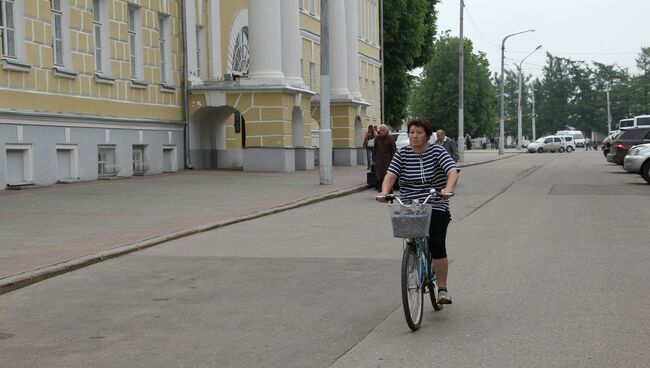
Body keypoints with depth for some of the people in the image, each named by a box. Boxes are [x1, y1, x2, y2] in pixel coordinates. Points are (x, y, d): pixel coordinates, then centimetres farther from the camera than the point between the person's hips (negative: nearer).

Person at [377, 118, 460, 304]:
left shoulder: (437, 151, -3)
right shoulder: (402, 154, 3)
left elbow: (453, 171, -17)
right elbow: (391, 175, -9)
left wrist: (448, 189, -37)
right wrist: (384, 192, -29)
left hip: (436, 207, -2)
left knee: (437, 245, -15)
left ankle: (443, 289, -5)